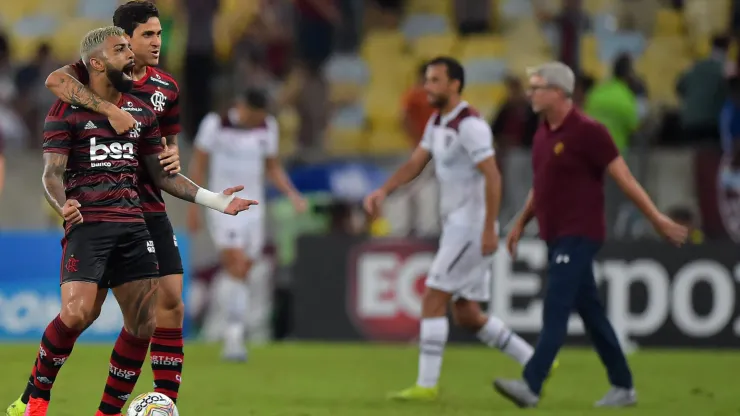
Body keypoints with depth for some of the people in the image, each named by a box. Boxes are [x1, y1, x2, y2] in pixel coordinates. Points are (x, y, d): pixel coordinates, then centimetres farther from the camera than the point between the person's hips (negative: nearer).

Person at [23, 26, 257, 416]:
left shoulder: (141, 112, 17)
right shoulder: (68, 109, 0)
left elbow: (162, 174, 21)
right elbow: (52, 172, -5)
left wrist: (215, 200, 13)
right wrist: (63, 205, -27)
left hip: (132, 222, 6)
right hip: (87, 223, -6)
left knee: (143, 324, 0)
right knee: (76, 314, -23)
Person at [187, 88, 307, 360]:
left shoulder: (268, 128, 4)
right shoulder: (215, 124, -9)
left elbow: (272, 167, 15)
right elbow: (198, 165, -3)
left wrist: (292, 194, 0)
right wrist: (193, 207, -5)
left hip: (253, 208, 5)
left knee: (243, 275, 6)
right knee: (235, 265, -19)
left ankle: (232, 340, 13)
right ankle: (234, 336, -21)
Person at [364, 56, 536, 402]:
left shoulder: (470, 125, -16)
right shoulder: (438, 121, 13)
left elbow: (492, 177, -21)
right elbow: (415, 164, 12)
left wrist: (489, 229, -24)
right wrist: (383, 191, -5)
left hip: (472, 227, -10)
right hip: (456, 226, 10)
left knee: (433, 299, -11)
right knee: (467, 316, 10)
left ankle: (426, 384, -8)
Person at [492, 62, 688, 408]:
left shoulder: (587, 132, -13)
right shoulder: (543, 133, 12)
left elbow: (624, 178, -12)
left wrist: (657, 219, -11)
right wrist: (520, 224, 23)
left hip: (579, 236, -8)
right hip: (555, 237, 8)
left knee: (555, 311, -15)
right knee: (590, 313, 11)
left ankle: (531, 386, -22)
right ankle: (622, 387, 18)